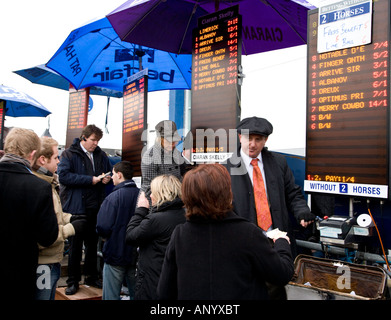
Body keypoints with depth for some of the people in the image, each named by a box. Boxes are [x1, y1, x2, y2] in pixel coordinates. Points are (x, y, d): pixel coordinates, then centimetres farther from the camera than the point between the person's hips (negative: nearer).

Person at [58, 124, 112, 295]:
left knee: (93, 243, 15)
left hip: (96, 207, 5)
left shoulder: (100, 155, 10)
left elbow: (110, 171, 24)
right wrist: (91, 180, -20)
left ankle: (92, 277, 29)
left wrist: (107, 177, -1)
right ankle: (73, 281, 18)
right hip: (77, 207, -5)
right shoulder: (69, 154, -5)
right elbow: (63, 176, -18)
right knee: (75, 245, 5)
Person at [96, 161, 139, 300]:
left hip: (116, 253, -4)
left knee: (111, 296, 9)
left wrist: (106, 238, 2)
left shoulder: (113, 197, -16)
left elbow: (103, 228, -20)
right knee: (136, 294, 18)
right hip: (137, 256, 5)